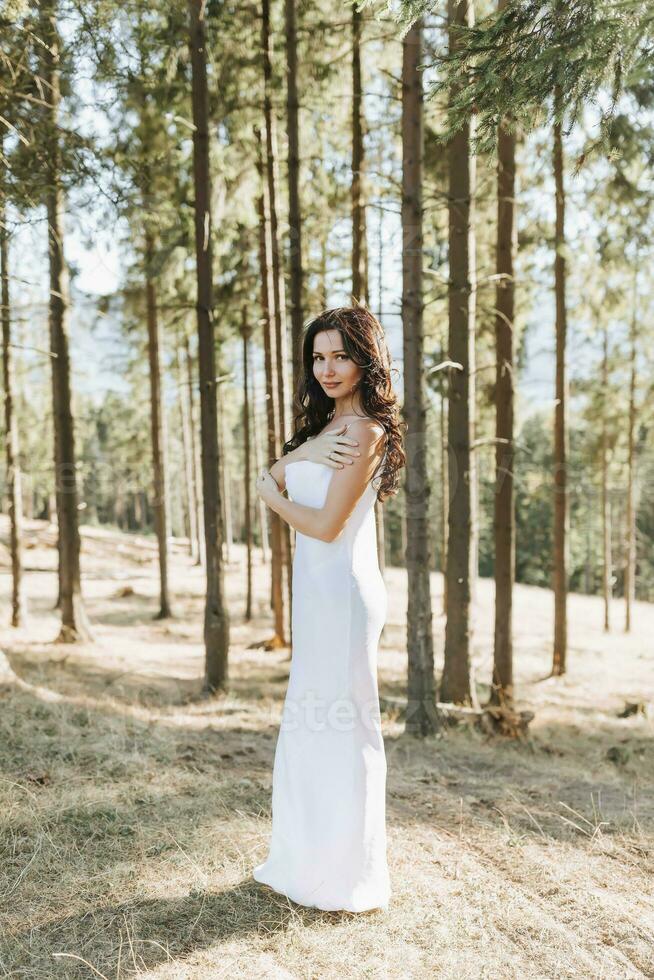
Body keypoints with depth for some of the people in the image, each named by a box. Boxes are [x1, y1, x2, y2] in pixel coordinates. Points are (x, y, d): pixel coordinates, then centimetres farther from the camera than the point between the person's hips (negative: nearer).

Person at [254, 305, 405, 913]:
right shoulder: (328, 425, 16)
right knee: (306, 725, 15)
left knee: (343, 725, 1)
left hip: (343, 592, -9)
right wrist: (303, 454, -11)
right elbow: (271, 478, 8)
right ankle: (305, 863, 30)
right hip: (316, 591, 9)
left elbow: (326, 525, -17)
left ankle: (350, 880, 16)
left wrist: (271, 495, -2)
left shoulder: (366, 431, -13)